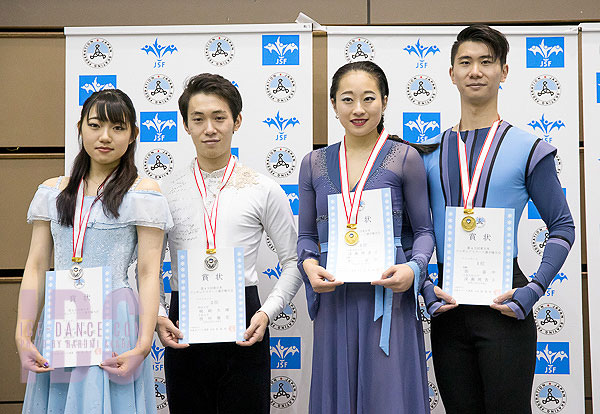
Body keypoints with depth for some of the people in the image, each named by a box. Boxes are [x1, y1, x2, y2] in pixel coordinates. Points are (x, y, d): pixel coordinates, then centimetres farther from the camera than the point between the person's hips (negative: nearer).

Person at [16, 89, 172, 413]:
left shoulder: (143, 193, -2)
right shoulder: (52, 192, 10)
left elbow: (148, 274, -7)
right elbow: (36, 268, 7)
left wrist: (143, 347, -14)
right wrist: (23, 336, -2)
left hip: (114, 324, -4)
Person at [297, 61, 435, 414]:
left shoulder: (405, 158, 0)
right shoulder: (314, 164, 9)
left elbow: (424, 229, 3)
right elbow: (306, 234, 13)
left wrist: (414, 268, -15)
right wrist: (309, 263, -7)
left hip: (388, 298, -3)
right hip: (334, 301, 3)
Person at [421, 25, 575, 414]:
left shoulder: (529, 149, 0)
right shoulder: (430, 152, 8)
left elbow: (562, 226, 0)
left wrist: (534, 290, -12)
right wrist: (426, 289, -4)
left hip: (502, 303, -3)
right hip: (448, 305, 3)